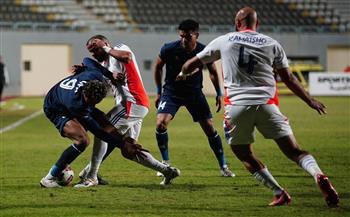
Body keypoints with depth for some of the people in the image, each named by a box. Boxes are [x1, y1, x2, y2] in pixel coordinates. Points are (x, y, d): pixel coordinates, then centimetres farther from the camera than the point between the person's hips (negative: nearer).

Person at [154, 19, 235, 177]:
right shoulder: (169, 49, -18)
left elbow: (213, 72, 5)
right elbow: (158, 67, 1)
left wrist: (219, 94, 5)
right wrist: (159, 92, 2)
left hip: (195, 93, 1)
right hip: (171, 92, -1)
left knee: (209, 128, -2)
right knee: (161, 124, -20)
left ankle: (223, 166, 12)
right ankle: (165, 163, -1)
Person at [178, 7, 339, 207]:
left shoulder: (223, 41, 11)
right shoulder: (271, 44, 12)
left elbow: (193, 63, 22)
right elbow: (288, 78, 15)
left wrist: (183, 73, 44)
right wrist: (310, 101, 25)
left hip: (236, 105, 0)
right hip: (266, 103, 0)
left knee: (244, 155, 16)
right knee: (294, 151, 1)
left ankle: (279, 193, 3)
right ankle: (318, 175, -27)